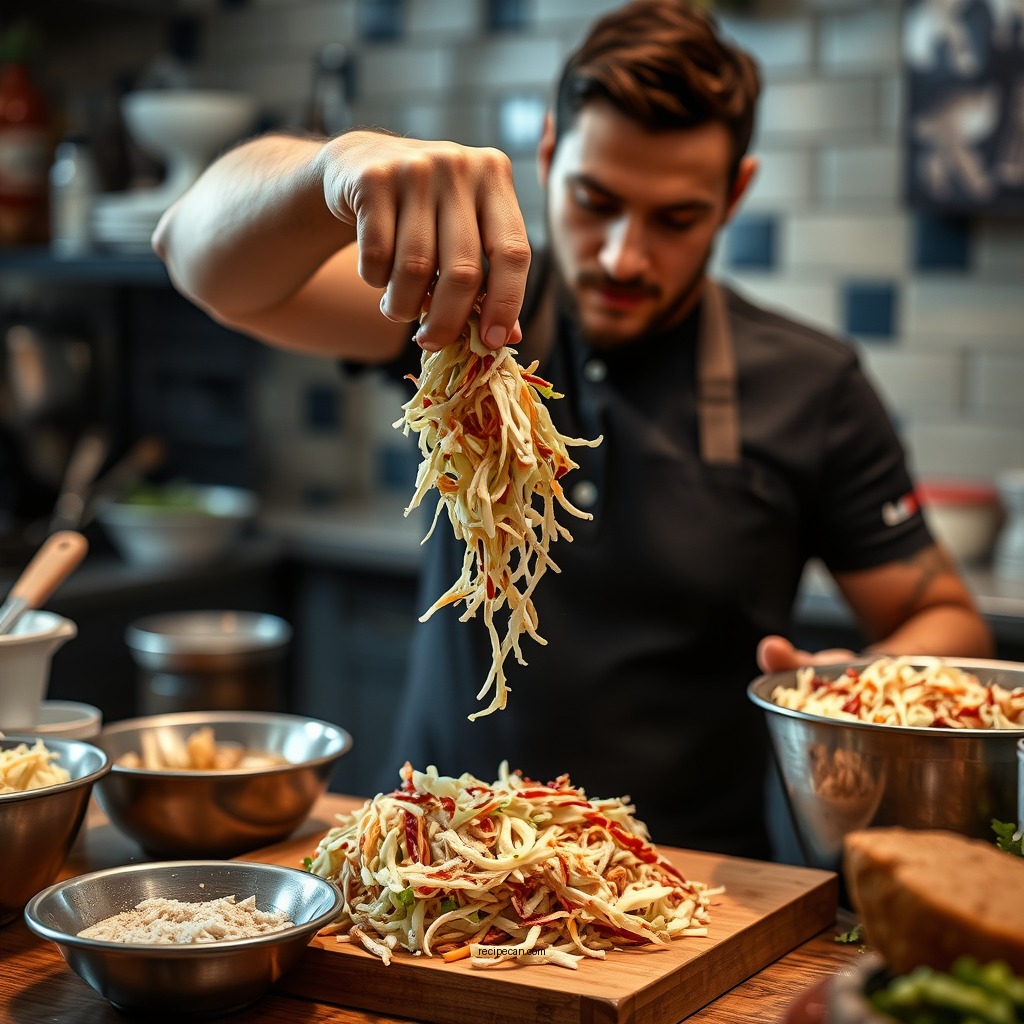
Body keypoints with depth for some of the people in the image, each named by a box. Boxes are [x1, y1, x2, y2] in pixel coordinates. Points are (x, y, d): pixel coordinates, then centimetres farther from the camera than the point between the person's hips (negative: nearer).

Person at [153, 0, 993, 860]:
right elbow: (207, 259, -12)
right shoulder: (473, 310, -1)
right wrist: (340, 162, -34)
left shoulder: (812, 390, 0)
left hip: (686, 885, 1)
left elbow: (947, 622, 7)